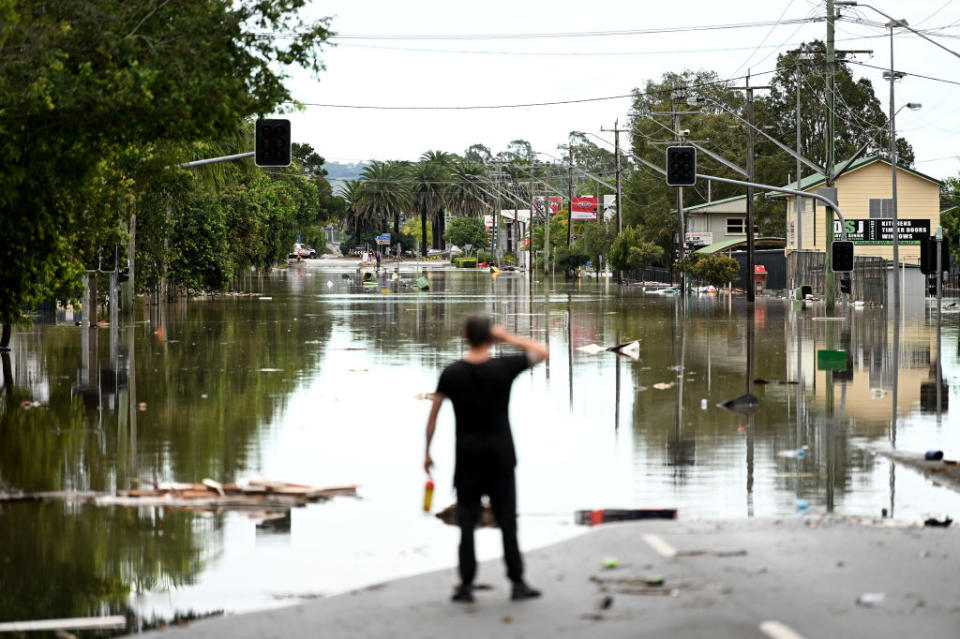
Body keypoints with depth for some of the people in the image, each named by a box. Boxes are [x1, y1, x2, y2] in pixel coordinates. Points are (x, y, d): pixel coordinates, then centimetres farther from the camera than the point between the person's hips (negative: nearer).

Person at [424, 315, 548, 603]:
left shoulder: (451, 374, -4)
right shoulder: (504, 368, -8)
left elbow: (432, 416, -1)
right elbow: (542, 351, 5)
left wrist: (427, 453, 7)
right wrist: (507, 337, 3)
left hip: (467, 457, 1)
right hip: (500, 455, -1)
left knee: (467, 520, 5)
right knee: (507, 519, 4)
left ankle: (466, 584, 3)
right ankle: (517, 582, 6)